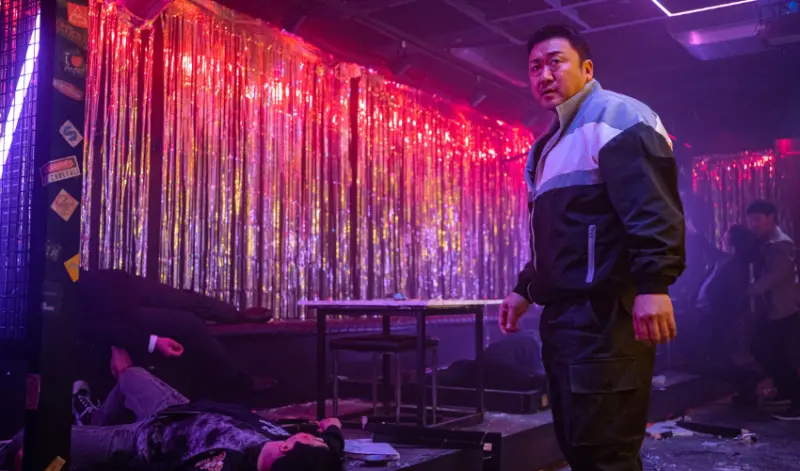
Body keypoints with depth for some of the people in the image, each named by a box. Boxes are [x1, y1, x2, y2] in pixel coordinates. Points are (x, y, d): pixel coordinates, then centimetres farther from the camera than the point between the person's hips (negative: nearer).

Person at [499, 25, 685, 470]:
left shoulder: (617, 117, -6)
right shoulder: (551, 144, 23)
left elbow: (653, 208, -18)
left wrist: (653, 285, -27)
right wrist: (527, 287, 26)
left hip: (606, 315, -10)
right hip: (563, 314, 10)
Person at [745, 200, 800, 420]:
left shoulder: (782, 244, -15)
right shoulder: (761, 243, 12)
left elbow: (775, 275, -25)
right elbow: (760, 272, 10)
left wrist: (748, 291, -24)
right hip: (767, 309, 9)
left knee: (779, 355, -9)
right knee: (760, 350, 14)